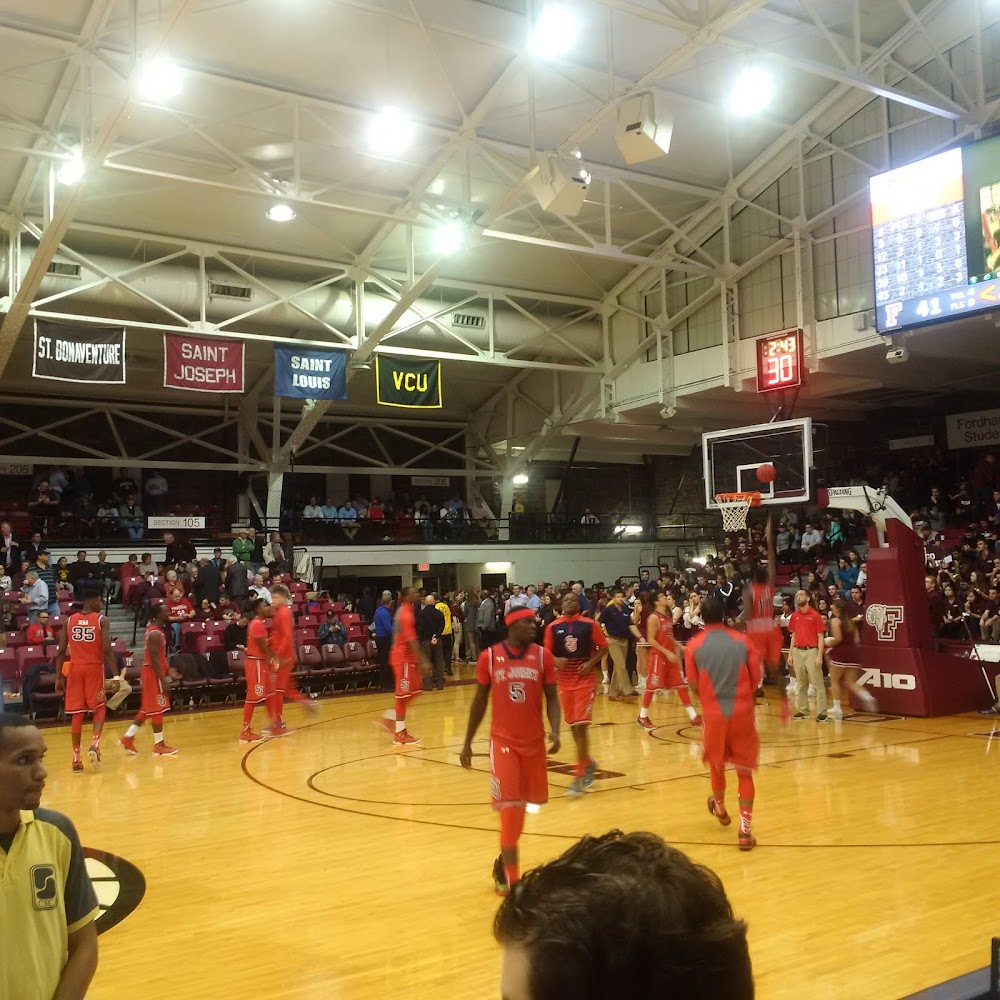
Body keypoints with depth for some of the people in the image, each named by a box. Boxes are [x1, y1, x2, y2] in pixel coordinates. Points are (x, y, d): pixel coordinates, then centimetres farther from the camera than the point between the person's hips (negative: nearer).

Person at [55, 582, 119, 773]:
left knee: (77, 712, 8)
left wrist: (58, 677, 10)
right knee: (99, 708, 12)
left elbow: (61, 652, 4)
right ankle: (95, 744, -10)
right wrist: (116, 676, -11)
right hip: (94, 668, -3)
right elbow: (107, 650, -13)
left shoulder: (69, 621, 4)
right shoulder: (102, 620, -6)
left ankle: (76, 757, 8)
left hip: (75, 668, 3)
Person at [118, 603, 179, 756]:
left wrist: (166, 670, 22)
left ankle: (128, 738, 19)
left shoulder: (154, 629, 12)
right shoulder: (156, 633, -20)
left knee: (148, 709, 16)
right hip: (154, 673, -10)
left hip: (153, 672, 10)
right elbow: (154, 659, -24)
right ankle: (159, 745, 6)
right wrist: (163, 680, -25)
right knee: (157, 709, -2)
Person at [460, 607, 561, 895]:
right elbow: (480, 701, 4)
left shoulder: (543, 656, -4)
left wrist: (555, 730, -18)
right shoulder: (489, 657, -6)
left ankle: (504, 860, 37)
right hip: (503, 741, -2)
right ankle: (511, 878, -2)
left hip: (534, 741, 3)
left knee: (521, 804, 14)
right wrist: (467, 742, 7)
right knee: (510, 806, -9)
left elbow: (552, 697, 0)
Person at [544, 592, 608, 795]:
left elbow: (603, 648, 0)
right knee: (573, 727, 12)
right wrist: (556, 660, -15)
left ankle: (579, 776, -3)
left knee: (580, 726, -10)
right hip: (564, 681, 4)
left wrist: (591, 663, -15)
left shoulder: (589, 624, -6)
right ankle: (588, 763, 35)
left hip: (585, 680, -4)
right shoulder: (553, 627, 1)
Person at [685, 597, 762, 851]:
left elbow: (693, 685, -1)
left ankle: (720, 808, 46)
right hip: (742, 712, 0)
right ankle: (745, 830, -2)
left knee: (717, 764, 24)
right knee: (745, 772, 6)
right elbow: (756, 678, 1)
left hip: (714, 713, 0)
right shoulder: (742, 640, 1)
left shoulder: (694, 645, -2)